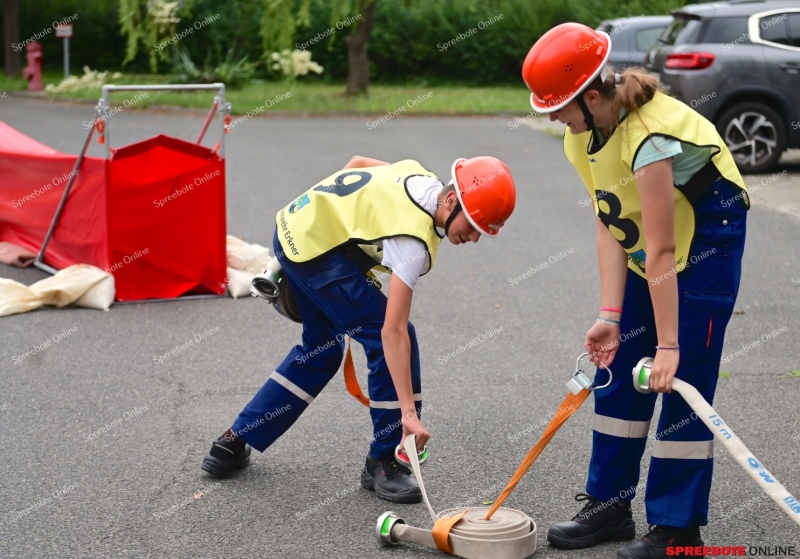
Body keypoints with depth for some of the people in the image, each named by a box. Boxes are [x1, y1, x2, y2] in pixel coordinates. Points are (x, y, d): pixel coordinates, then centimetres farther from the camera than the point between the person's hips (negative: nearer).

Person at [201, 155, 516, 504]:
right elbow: (392, 331, -28)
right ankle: (383, 462, 1)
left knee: (321, 348, 22)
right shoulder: (414, 239, -25)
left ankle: (234, 442, 29)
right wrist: (408, 411, -29)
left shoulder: (423, 177, -1)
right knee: (384, 342, -10)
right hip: (318, 246, -10)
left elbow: (358, 162, 17)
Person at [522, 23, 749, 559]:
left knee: (684, 378, -9)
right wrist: (610, 315, -14)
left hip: (707, 238, -8)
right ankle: (609, 506, 18)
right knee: (617, 365, 7)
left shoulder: (649, 135, -34)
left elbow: (660, 253, -32)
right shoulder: (584, 133, -9)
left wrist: (667, 344, -28)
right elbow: (610, 226, -8)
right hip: (650, 240, 8)